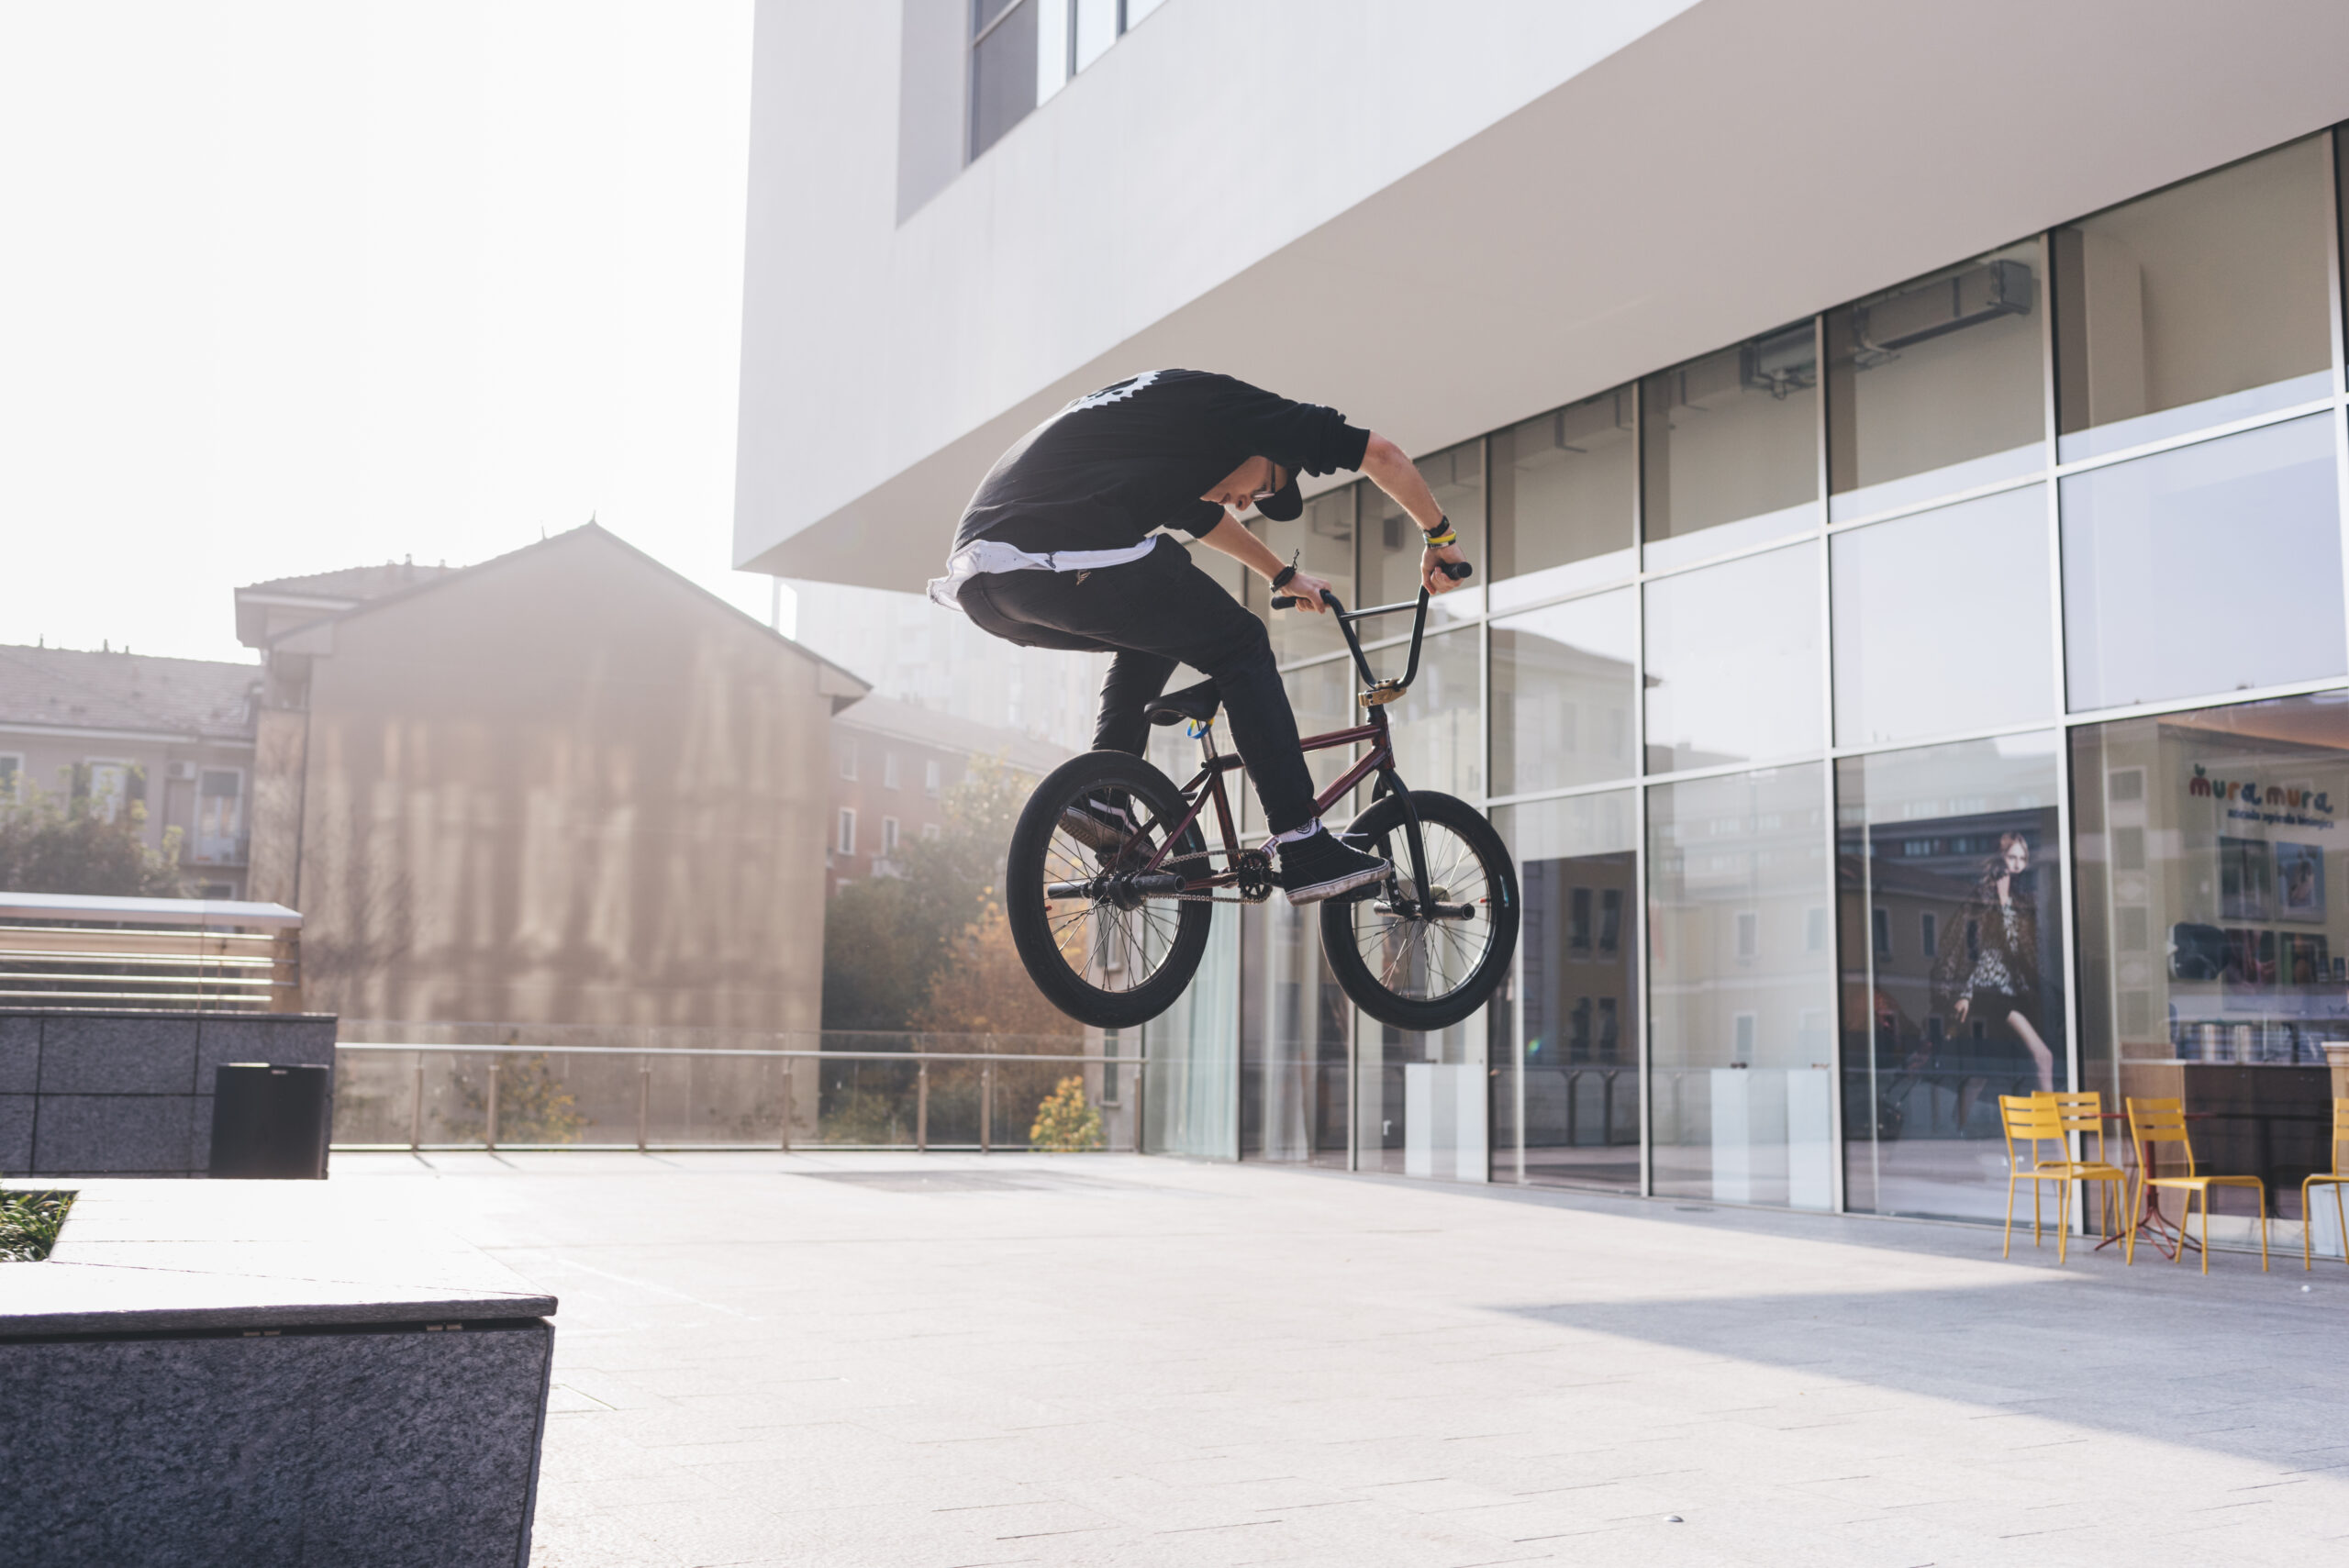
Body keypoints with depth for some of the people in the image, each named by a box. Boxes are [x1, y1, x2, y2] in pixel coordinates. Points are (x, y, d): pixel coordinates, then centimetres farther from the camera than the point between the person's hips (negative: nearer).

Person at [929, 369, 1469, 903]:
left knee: (1155, 633, 32)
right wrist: (1439, 537, 28)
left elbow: (1202, 514, 57)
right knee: (1240, 648, 9)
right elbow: (1382, 455, 13)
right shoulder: (1224, 401, 14)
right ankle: (1305, 851, 6)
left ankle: (1102, 797, 21)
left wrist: (1285, 576, 68)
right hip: (1071, 563, -8)